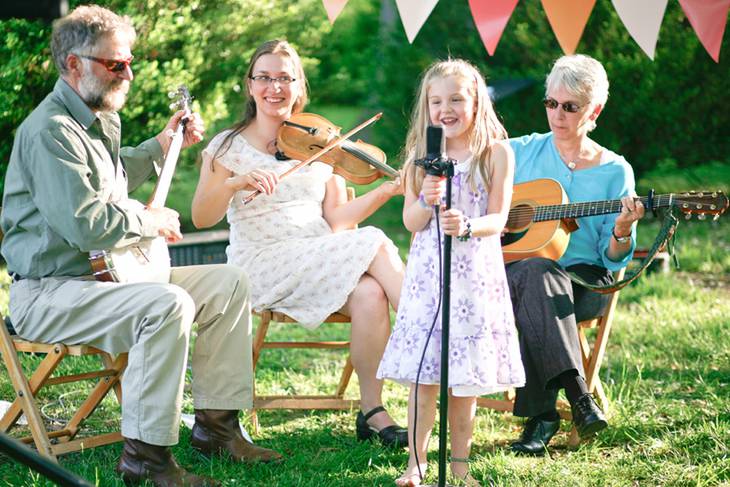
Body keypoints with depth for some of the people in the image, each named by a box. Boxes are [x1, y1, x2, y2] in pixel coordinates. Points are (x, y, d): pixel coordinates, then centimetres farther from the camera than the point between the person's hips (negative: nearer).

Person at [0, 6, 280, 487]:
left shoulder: (100, 119, 14)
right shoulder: (51, 131, -20)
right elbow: (84, 223, -29)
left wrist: (162, 145, 26)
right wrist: (152, 221, -14)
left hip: (106, 272, 11)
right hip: (48, 293, -11)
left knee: (228, 283, 7)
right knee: (167, 306, -35)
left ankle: (216, 424, 11)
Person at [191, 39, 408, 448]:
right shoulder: (229, 146, 5)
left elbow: (336, 219, 6)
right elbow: (201, 218, -5)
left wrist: (385, 191, -9)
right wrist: (236, 182, -23)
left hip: (326, 266, 4)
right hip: (262, 266, -4)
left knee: (370, 294, -30)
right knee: (375, 244, -25)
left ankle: (372, 410, -20)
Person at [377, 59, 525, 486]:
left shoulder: (496, 153, 0)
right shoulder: (422, 155, 6)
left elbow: (498, 219, -6)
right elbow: (411, 222, 3)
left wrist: (468, 226, -26)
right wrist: (426, 201, -17)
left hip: (476, 271, -1)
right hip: (428, 271, 1)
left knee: (466, 373, 4)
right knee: (423, 372, -1)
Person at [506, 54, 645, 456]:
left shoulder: (615, 171, 7)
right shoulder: (522, 152, 10)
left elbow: (614, 258, 3)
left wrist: (622, 233, -20)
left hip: (584, 281, -1)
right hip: (513, 268, 1)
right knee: (536, 273, -37)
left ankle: (541, 415, -33)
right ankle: (577, 395, -43)